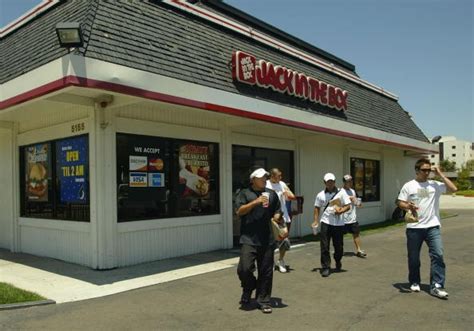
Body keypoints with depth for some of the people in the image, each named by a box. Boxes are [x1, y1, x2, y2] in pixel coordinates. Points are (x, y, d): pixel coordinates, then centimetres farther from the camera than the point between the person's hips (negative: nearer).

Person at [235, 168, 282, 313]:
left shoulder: (272, 194, 16)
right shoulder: (244, 193, 4)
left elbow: (277, 212, 21)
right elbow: (239, 211, -8)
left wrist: (276, 218, -2)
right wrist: (256, 202, -16)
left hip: (267, 240, 4)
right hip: (249, 239, -3)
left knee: (266, 272, 6)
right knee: (244, 269, -12)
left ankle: (263, 301, 20)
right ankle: (248, 288, 20)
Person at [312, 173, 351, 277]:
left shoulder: (341, 193, 3)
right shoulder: (320, 195, 7)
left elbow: (348, 206, 1)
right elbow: (317, 208, 10)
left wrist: (341, 211, -18)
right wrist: (315, 220, 1)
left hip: (338, 223, 0)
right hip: (325, 222, 0)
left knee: (338, 245, 10)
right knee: (324, 246, -5)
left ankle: (338, 262, 37)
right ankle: (325, 267, 3)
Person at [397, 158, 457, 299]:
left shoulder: (435, 185, 4)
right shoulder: (408, 186, 0)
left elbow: (453, 189, -7)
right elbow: (400, 203, 0)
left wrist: (440, 174, -5)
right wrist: (409, 206, -22)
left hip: (432, 226, 1)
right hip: (414, 228, -1)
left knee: (438, 255, -9)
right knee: (413, 257, 10)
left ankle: (436, 286, -4)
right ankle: (414, 282, 29)